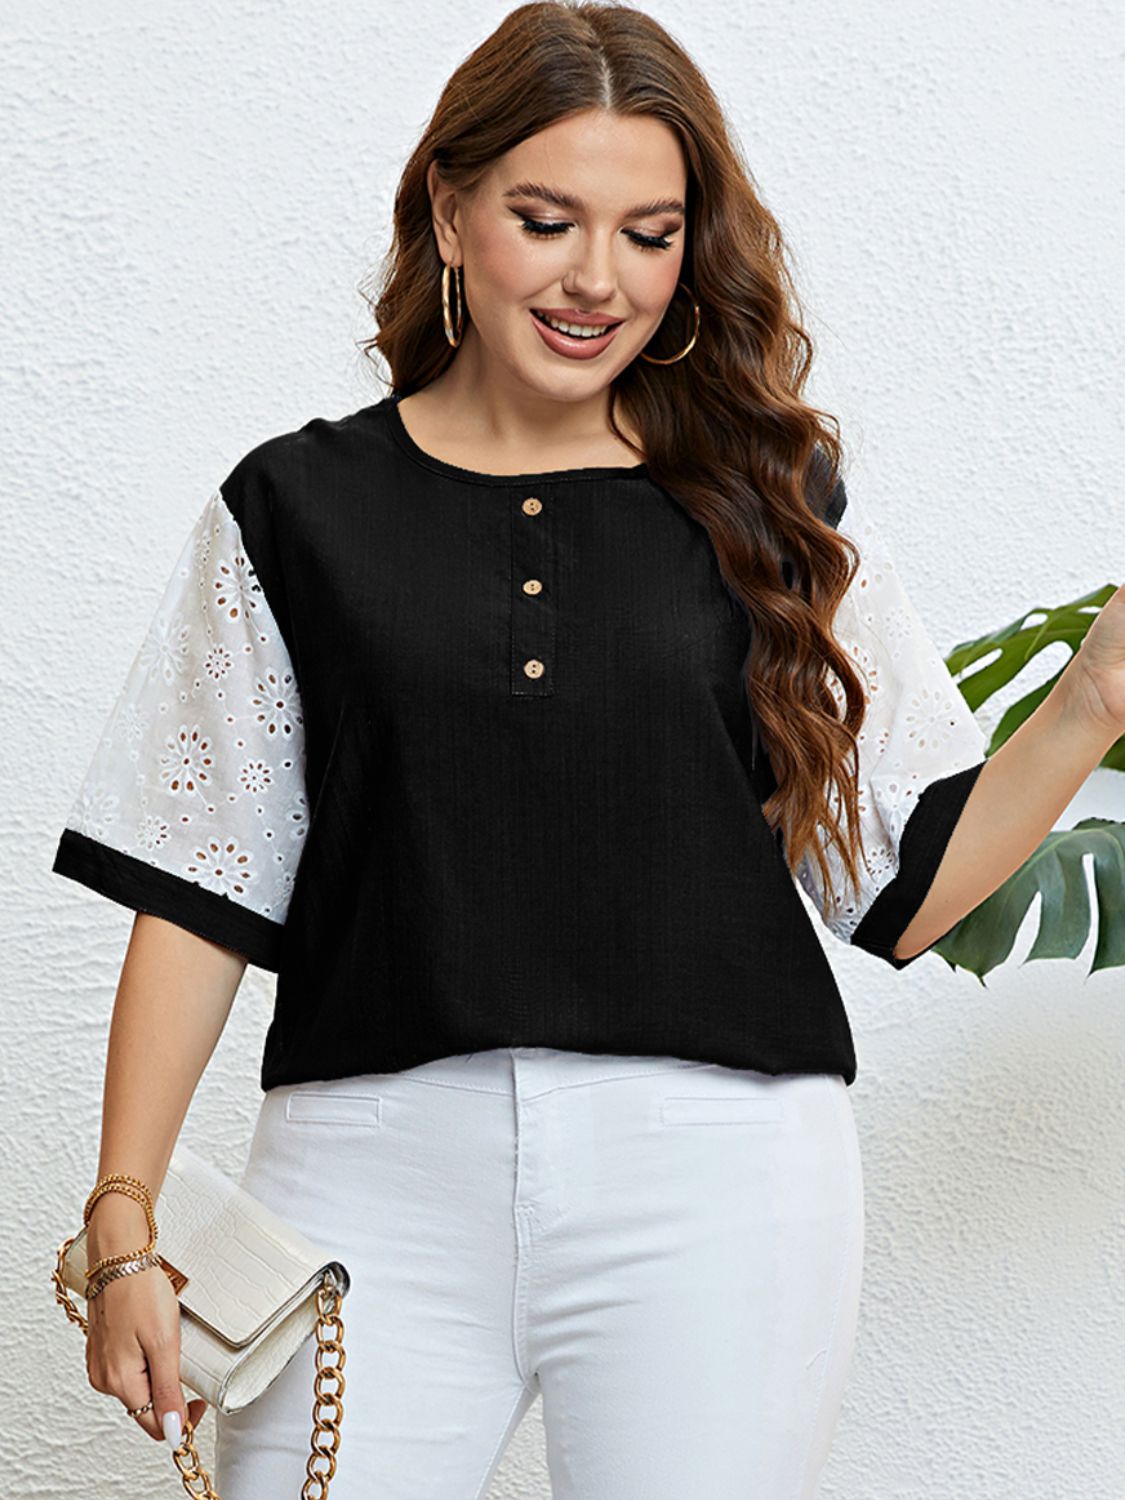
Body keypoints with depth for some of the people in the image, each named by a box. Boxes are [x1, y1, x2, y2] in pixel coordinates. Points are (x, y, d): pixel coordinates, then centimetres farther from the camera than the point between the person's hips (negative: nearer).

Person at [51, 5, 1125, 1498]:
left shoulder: (781, 508, 8)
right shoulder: (299, 511, 7)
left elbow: (906, 889, 7)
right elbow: (199, 888, 6)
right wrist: (125, 1218, 1)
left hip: (718, 1173, 0)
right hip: (380, 1170, 0)